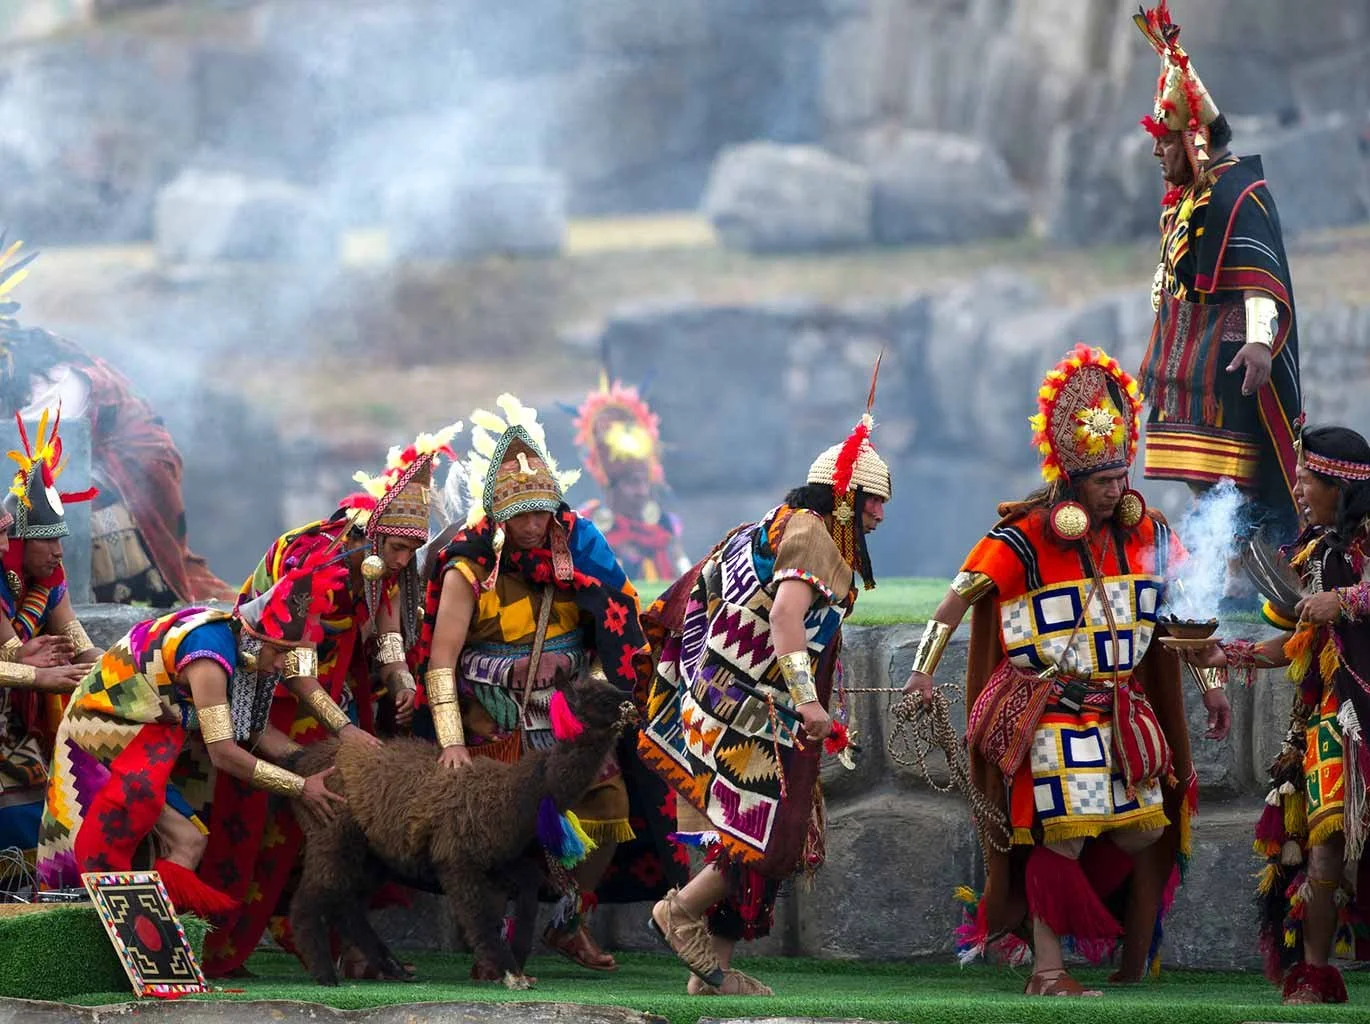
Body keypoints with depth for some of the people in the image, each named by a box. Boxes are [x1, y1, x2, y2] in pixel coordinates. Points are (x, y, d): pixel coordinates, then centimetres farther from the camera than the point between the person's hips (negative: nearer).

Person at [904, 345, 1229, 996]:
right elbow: (959, 598, -12)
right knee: (1064, 834, -12)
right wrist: (923, 671, -20)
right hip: (1050, 713, -6)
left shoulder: (1147, 536, 4)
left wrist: (1211, 685, 13)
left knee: (1147, 834, 1)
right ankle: (1048, 972, -7)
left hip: (1122, 713, 6)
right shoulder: (1025, 540, -11)